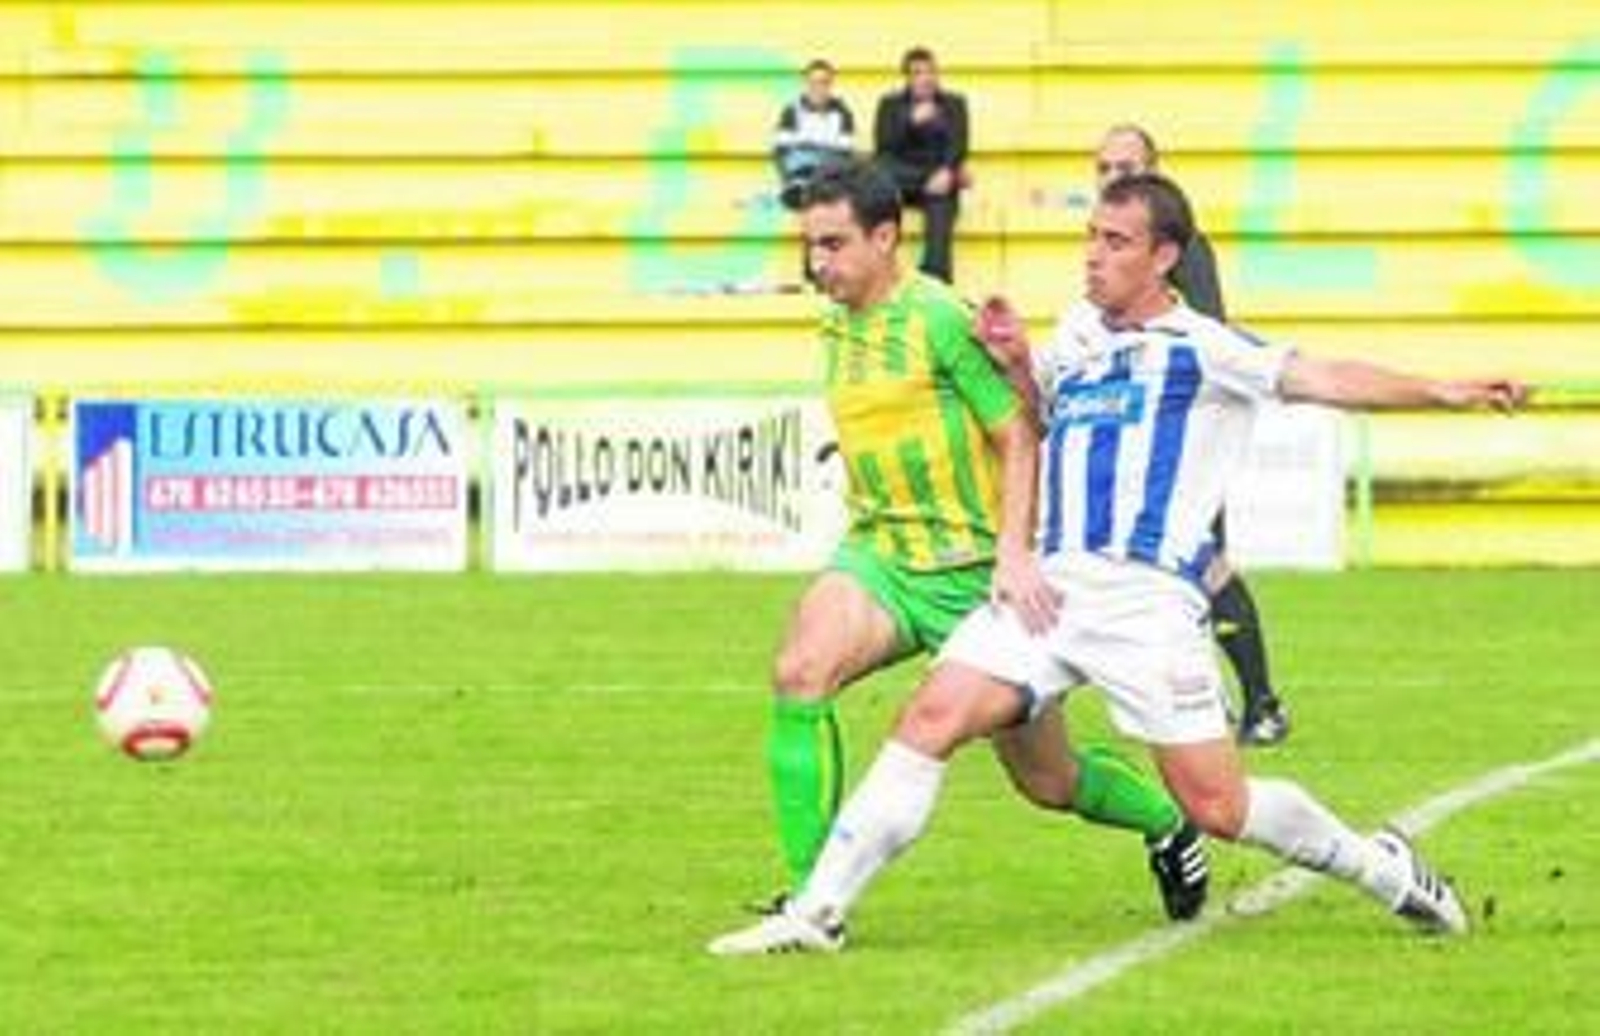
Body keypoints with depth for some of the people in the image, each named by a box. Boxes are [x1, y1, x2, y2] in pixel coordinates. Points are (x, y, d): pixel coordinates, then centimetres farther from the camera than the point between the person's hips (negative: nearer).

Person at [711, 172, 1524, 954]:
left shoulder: (1198, 348, -2)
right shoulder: (1078, 332, 17)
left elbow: (1319, 379, -12)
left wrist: (1442, 392, -25)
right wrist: (1016, 360, 14)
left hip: (1148, 597, -5)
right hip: (1050, 585, 5)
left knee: (1217, 808, -5)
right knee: (930, 719, -13)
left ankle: (1385, 869, 19)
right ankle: (818, 912, -12)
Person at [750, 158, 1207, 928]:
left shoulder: (938, 319, -14)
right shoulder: (837, 327, 8)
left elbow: (1020, 436, -13)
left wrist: (1014, 554, -22)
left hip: (972, 569, -6)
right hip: (880, 554, 6)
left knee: (1046, 781, 5)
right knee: (800, 669, -25)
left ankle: (1168, 825, 37)